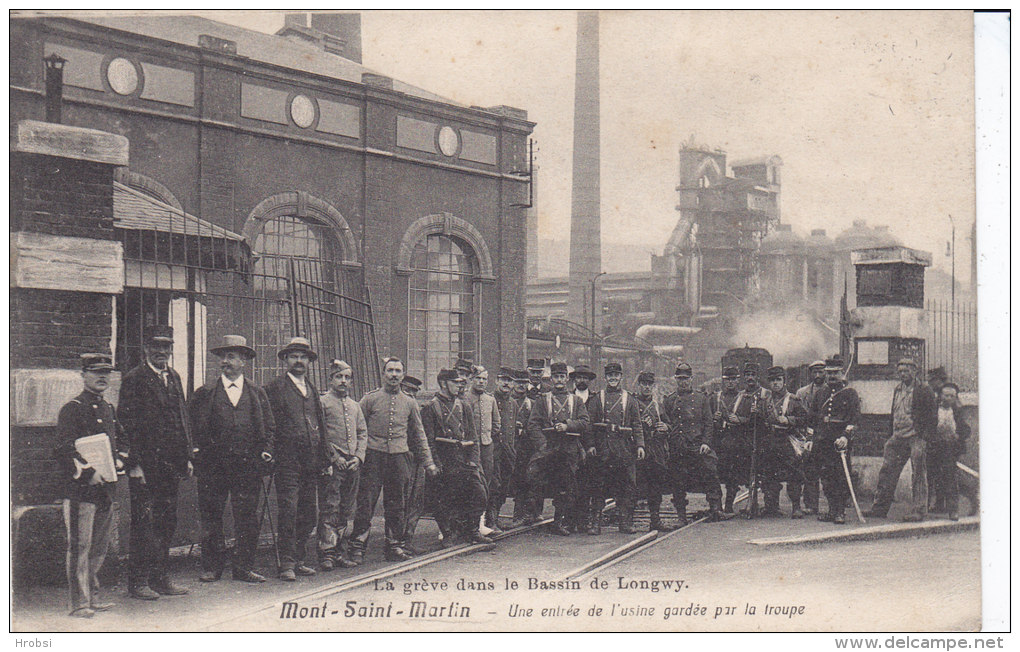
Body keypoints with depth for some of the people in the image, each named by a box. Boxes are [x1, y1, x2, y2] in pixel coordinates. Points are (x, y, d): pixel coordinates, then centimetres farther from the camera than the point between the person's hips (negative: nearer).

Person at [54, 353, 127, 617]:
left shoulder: (108, 409, 17)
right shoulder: (72, 409, -6)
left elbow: (118, 442, 28)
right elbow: (65, 449, -14)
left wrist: (118, 462, 8)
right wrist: (89, 473, -21)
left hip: (106, 487, 8)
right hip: (79, 488, -8)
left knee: (100, 546, 12)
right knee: (80, 546, -6)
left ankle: (93, 597, 21)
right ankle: (78, 603, -3)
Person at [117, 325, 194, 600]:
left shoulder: (174, 378, 16)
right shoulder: (134, 379, -6)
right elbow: (127, 423, -10)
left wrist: (187, 457, 13)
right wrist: (134, 464, -15)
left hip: (171, 464, 7)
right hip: (145, 463, -7)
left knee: (167, 522, 10)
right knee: (144, 523, -3)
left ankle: (161, 578, 18)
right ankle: (138, 582, 3)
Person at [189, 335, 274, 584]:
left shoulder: (257, 393, 12)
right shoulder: (205, 393, 8)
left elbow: (269, 426, 14)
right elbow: (193, 425, 8)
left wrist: (266, 451, 1)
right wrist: (197, 451, -3)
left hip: (248, 465, 1)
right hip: (213, 466, -1)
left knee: (247, 518, 1)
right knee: (211, 517, 2)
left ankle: (244, 567, 9)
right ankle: (212, 566, 11)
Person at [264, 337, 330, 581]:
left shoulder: (312, 389, 20)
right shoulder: (275, 387, 0)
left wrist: (325, 460, 18)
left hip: (311, 462, 6)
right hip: (288, 462, -6)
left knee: (309, 515, 7)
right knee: (288, 512, -8)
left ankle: (298, 560, 16)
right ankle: (287, 563, -3)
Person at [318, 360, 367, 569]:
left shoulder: (354, 406, 18)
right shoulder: (322, 402, -1)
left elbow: (363, 433, 17)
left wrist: (358, 457, 1)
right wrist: (334, 457, -13)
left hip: (353, 464, 6)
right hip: (331, 464, -6)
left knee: (346, 511, 7)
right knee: (329, 509, -8)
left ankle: (341, 552, 13)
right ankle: (327, 553, -6)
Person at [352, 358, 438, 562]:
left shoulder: (410, 403, 13)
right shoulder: (370, 399, 5)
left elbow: (419, 435, 18)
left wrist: (428, 462, 14)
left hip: (400, 456, 3)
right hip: (374, 456, -3)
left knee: (397, 506, 6)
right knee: (366, 501, -6)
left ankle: (395, 545, 15)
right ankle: (358, 546, -2)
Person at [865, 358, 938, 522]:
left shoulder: (923, 390, -4)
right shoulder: (897, 390, 17)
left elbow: (932, 415, -6)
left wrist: (926, 438, -13)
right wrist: (890, 437, 17)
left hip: (916, 437, -7)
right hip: (898, 437, 7)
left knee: (918, 475, -1)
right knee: (887, 472, 4)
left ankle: (918, 511, 4)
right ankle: (879, 508, 9)